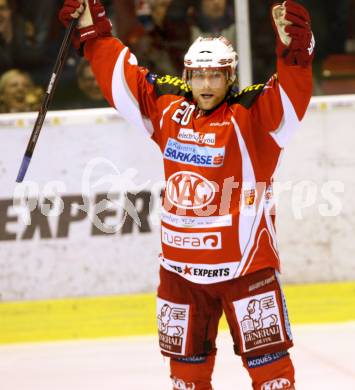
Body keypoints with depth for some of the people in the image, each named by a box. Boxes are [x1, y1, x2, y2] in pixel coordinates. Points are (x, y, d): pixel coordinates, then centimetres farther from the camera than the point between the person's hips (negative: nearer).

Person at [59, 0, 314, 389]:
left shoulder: (253, 115, -11)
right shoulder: (168, 106, 3)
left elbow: (292, 91, -28)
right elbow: (120, 71, 14)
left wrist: (293, 48, -45)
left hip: (244, 262, -5)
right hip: (180, 265, 5)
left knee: (266, 357, -4)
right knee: (186, 359, 17)